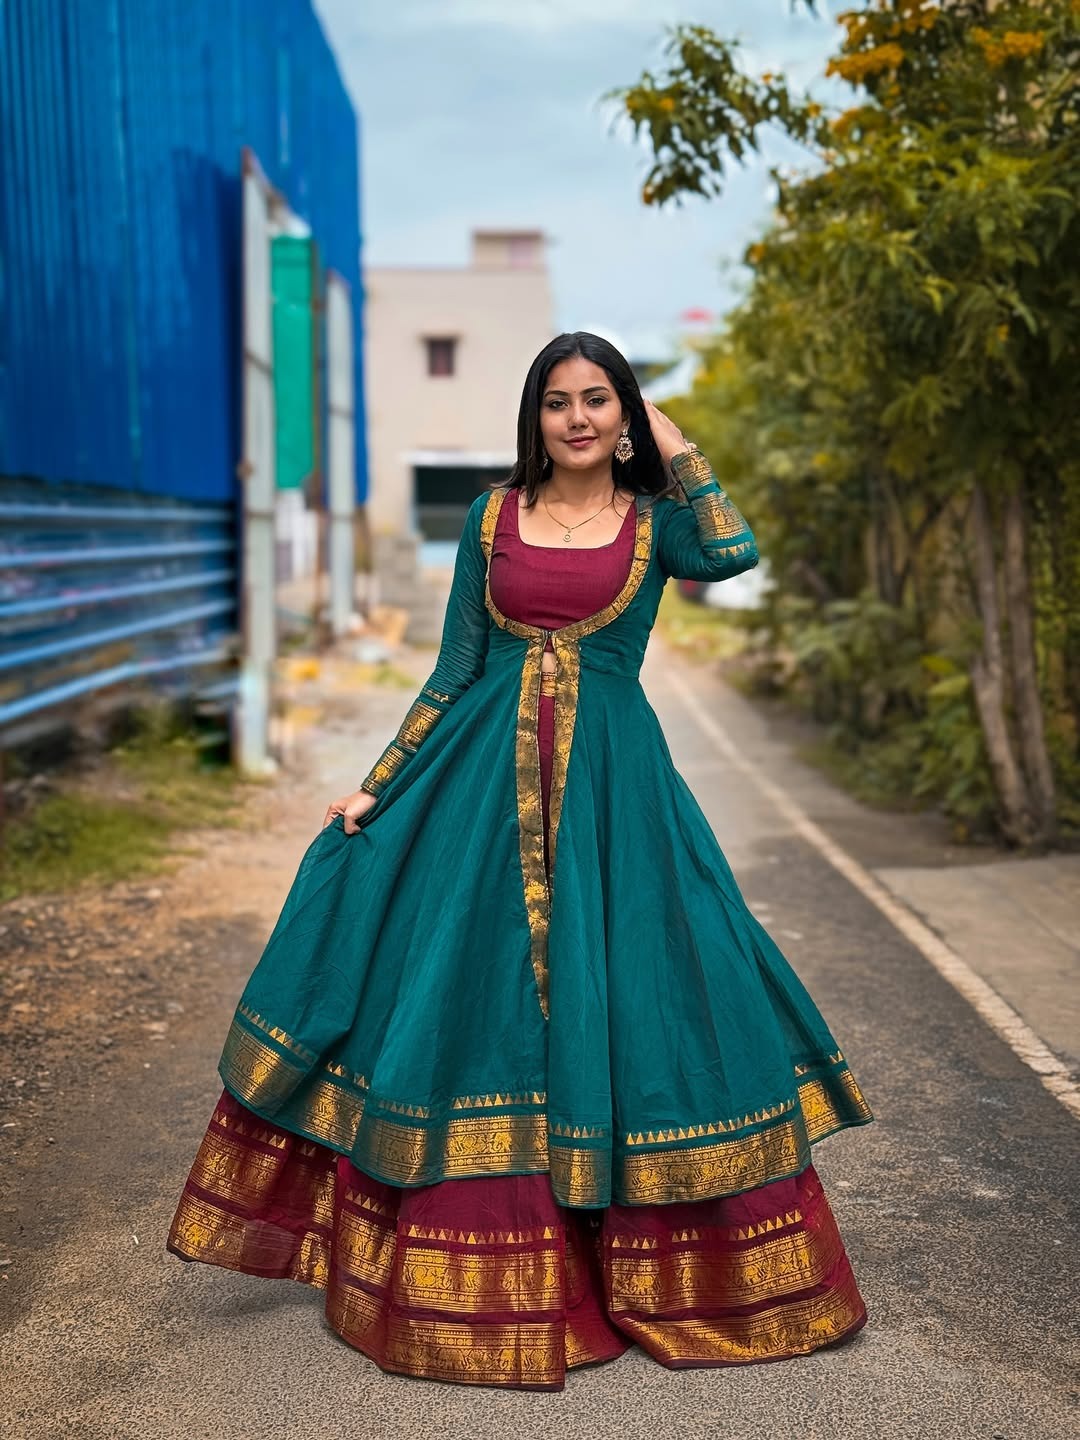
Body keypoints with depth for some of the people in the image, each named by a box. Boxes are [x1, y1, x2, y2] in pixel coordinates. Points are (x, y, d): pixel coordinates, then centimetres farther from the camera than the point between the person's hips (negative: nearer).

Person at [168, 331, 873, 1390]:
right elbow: (453, 673, 9)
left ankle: (662, 1276, 20)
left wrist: (677, 451, -3)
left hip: (612, 783, -1)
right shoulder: (491, 516, 10)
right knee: (463, 988, 1)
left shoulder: (654, 518, 7)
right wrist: (377, 786, 3)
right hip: (485, 778, 2)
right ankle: (480, 1279, 18)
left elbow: (732, 555, -17)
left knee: (627, 991, 1)